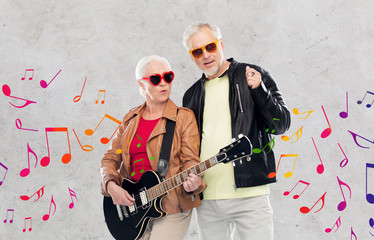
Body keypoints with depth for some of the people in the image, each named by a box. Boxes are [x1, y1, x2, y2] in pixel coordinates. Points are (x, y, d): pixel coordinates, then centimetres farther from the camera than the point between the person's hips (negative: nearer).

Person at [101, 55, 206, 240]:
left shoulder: (184, 117, -1)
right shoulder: (130, 119, 11)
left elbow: (190, 160, -8)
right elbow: (110, 158, 13)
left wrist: (191, 182, -29)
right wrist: (111, 186, -5)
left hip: (170, 206, -4)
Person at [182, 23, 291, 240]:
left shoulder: (253, 76, 4)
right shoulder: (192, 96, 15)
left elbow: (282, 125, -2)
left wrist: (259, 90, -15)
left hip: (249, 194, -4)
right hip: (206, 201, 4)